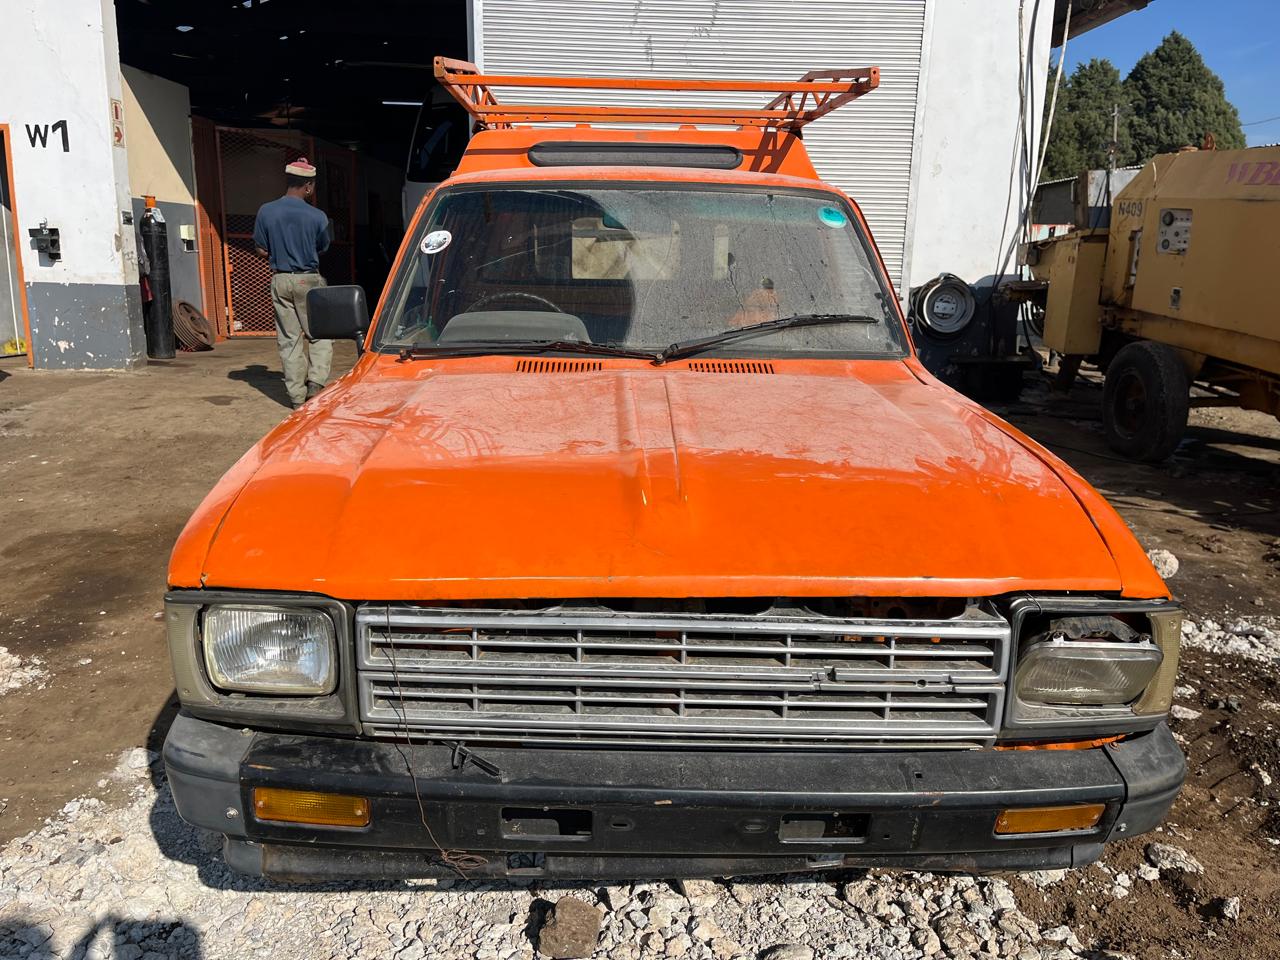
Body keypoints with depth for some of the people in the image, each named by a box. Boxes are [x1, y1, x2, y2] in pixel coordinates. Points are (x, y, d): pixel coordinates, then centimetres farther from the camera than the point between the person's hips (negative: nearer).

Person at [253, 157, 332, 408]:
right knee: (319, 335, 7)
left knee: (288, 339, 8)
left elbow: (261, 250, 3)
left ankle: (297, 395, 9)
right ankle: (316, 383, -8)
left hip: (280, 280, 3)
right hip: (308, 280, -3)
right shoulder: (317, 216, -10)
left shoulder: (266, 212, -3)